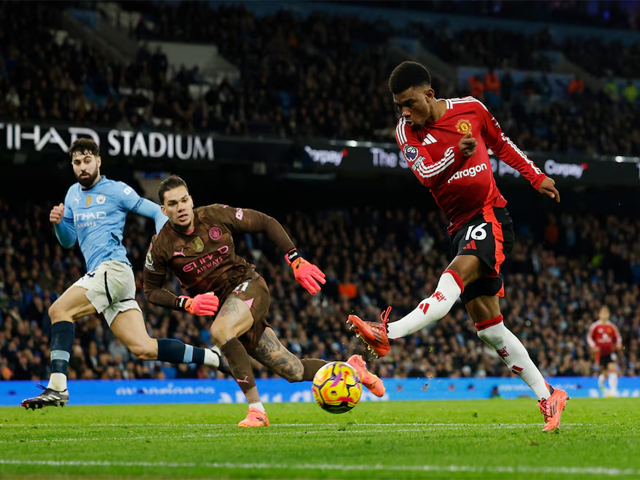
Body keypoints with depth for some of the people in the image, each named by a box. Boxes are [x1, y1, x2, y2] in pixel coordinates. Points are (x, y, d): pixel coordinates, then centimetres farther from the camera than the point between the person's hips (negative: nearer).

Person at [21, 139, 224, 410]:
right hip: (101, 275, 8)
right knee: (143, 349, 0)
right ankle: (214, 358, 8)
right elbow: (68, 241, 26)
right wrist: (58, 223, 5)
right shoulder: (73, 194, 22)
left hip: (113, 268, -8)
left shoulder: (116, 190, 1)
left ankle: (57, 387, -29)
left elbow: (157, 212, 2)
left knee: (59, 310, -22)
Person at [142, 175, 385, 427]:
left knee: (220, 331, -36)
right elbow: (151, 290, 4)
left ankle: (256, 409, -29)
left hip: (249, 285, -2)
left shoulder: (216, 215, -11)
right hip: (221, 302, 2)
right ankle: (349, 368, 28)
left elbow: (266, 223, 0)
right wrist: (187, 303, -13)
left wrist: (296, 261, -6)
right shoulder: (161, 247, -9)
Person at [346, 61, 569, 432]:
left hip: (490, 218, -4)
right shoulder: (406, 132, 3)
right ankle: (548, 396, 9)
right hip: (461, 228, 4)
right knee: (488, 327, 1)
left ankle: (388, 333, -51)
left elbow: (502, 145, 17)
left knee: (453, 281, -31)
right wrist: (457, 154, -31)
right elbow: (426, 174, -14)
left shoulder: (470, 109, 0)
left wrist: (537, 177, 18)